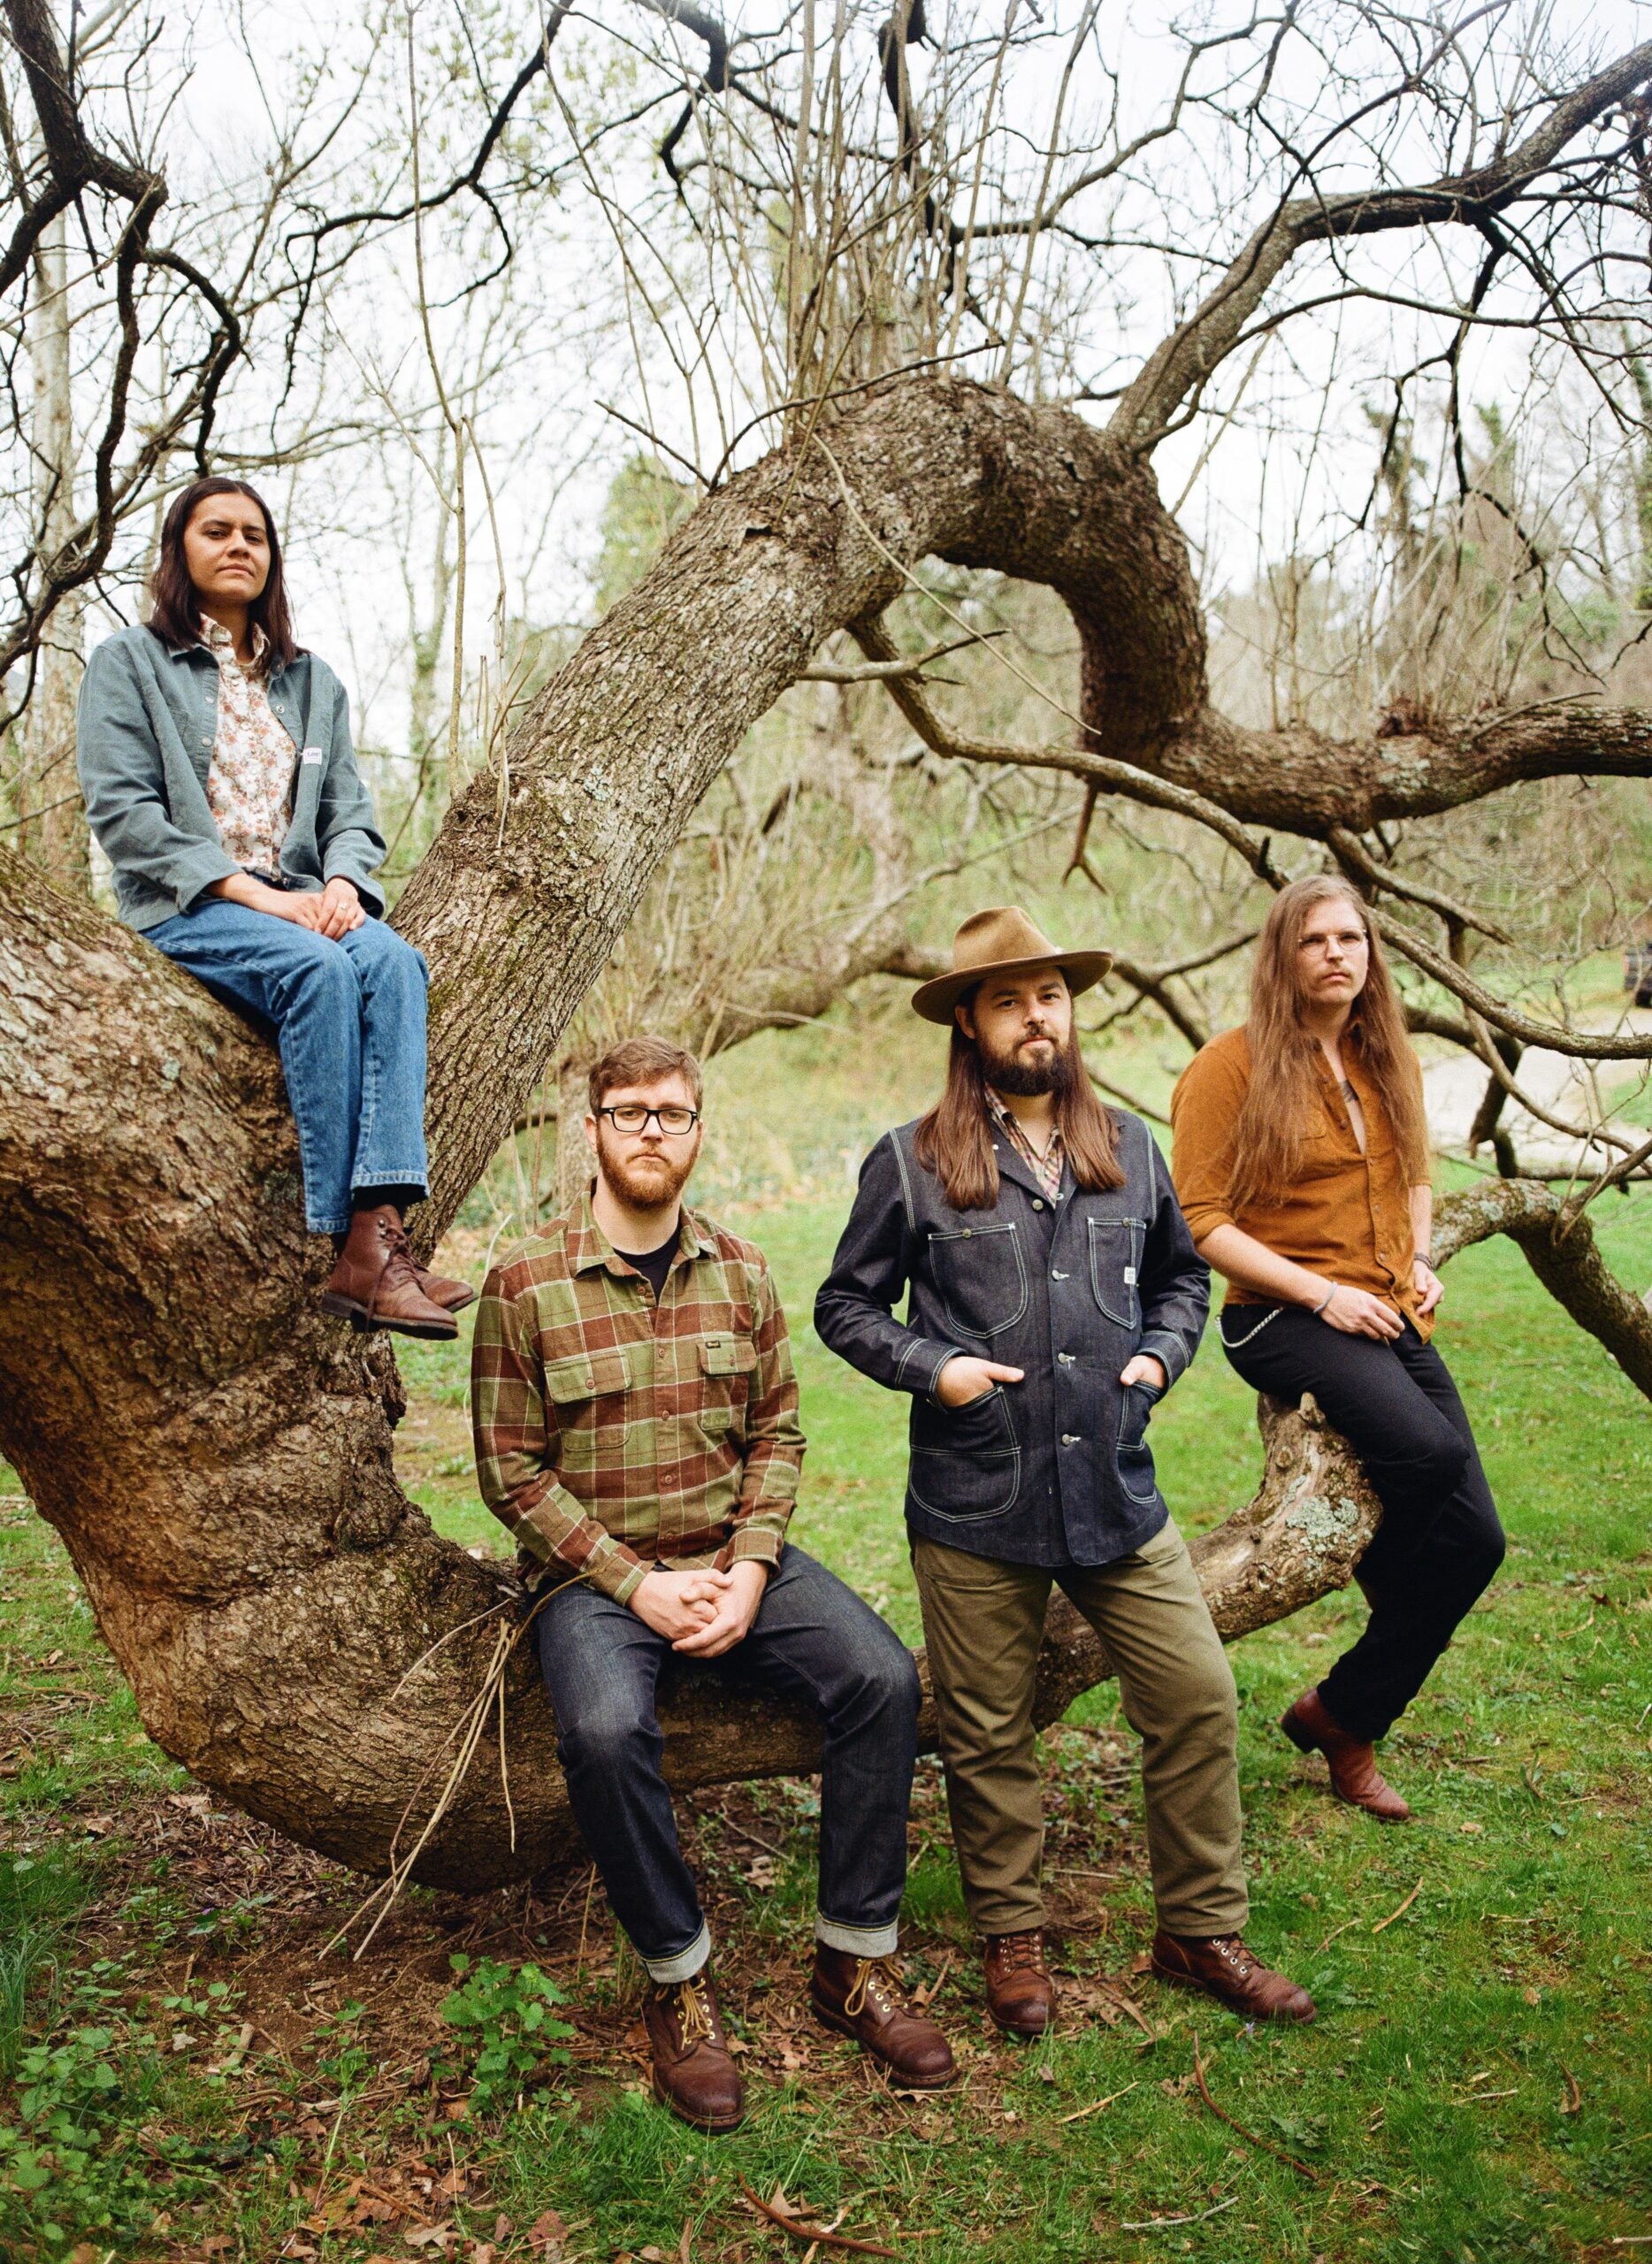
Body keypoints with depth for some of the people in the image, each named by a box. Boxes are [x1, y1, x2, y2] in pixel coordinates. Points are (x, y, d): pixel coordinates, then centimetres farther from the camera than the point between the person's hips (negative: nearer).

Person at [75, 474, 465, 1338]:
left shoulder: (312, 681, 24)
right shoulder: (127, 664, 9)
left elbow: (350, 812, 15)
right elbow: (121, 812, -5)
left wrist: (342, 886, -10)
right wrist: (253, 893, -16)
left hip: (304, 905, 4)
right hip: (183, 909, -4)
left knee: (392, 960, -31)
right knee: (317, 970, -35)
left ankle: (381, 1226, -44)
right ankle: (350, 1246, -38)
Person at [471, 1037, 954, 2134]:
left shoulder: (741, 1272, 5)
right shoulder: (526, 1286, -6)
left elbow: (778, 1434, 6)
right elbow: (513, 1469, -6)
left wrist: (751, 1570, -10)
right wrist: (635, 1583, -14)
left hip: (737, 1557, 3)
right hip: (596, 1572, -3)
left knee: (883, 1677, -19)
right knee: (606, 1729, -33)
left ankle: (854, 1962, -2)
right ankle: (679, 1984, -7)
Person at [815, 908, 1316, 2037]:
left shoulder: (1129, 1147, 8)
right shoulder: (911, 1162, -4)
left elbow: (1183, 1273, 22)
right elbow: (846, 1304, 4)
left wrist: (1164, 1352, 4)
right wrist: (932, 1367, -10)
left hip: (1116, 1490, 3)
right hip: (975, 1508, -3)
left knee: (1199, 1698, 5)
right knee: (989, 1735, 10)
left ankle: (1201, 1930, 26)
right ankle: (1013, 1936, 32)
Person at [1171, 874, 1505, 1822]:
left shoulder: (1389, 1061, 12)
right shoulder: (1233, 1064, -7)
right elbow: (1200, 1219, -10)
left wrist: (1421, 1261, 6)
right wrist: (1323, 1292, -16)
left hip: (1392, 1319, 7)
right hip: (1282, 1318, -6)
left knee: (1475, 1538, -3)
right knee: (1427, 1448, -31)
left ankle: (1345, 1717, 14)